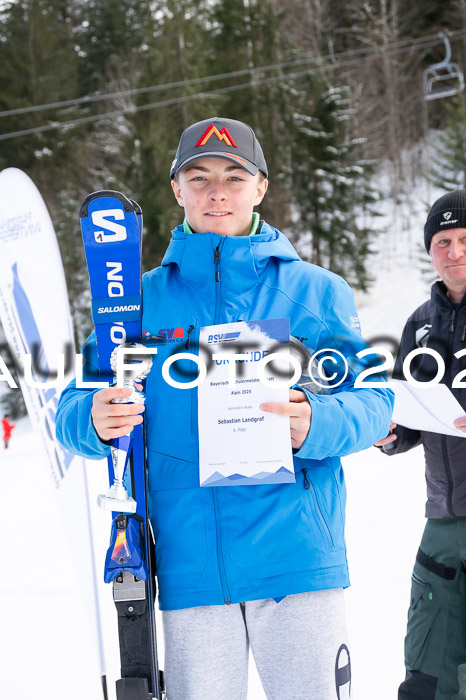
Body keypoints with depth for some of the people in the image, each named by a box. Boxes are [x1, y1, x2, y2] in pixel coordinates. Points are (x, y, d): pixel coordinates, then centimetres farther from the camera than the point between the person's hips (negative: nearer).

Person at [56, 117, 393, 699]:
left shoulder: (316, 291, 8)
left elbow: (372, 400, 2)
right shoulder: (141, 298, 11)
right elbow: (74, 409, 10)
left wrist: (314, 426, -20)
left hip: (298, 557, -1)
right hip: (188, 563, 1)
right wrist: (96, 421, -14)